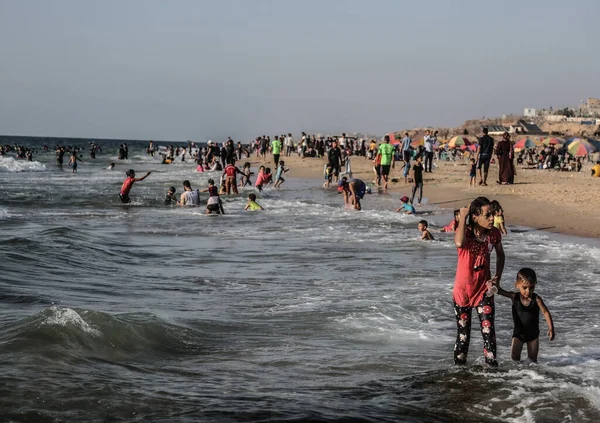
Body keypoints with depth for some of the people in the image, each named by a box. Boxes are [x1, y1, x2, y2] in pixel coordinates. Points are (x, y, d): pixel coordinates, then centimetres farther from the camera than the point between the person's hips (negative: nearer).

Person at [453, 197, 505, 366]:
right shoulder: (465, 232, -17)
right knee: (463, 332, 11)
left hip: (484, 289, 2)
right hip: (463, 289, -2)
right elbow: (459, 243, -43)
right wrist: (462, 217, -32)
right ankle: (459, 364, 26)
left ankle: (491, 363, 0)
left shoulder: (494, 234, -7)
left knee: (488, 330, -8)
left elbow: (500, 255, 14)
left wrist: (497, 277, 2)